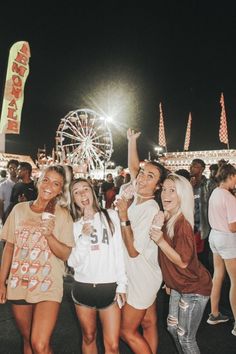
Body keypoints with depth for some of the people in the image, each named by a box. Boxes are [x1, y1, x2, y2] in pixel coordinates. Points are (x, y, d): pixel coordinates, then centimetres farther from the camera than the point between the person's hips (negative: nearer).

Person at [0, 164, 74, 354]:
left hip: (48, 286, -3)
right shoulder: (19, 209, 1)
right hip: (18, 284, 3)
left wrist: (49, 235, -24)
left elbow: (65, 254, -7)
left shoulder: (62, 215, -6)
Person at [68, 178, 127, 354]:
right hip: (83, 287, 2)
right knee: (89, 338, 19)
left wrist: (122, 284, -3)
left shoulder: (111, 215, 1)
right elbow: (72, 262, -3)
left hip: (109, 287, -1)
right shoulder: (74, 224, 4)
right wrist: (84, 238, -15)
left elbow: (119, 251, -1)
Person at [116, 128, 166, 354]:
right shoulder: (137, 198, -4)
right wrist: (131, 141, 12)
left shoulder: (151, 210, -25)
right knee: (148, 323, 19)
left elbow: (134, 251, -24)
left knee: (127, 331, 5)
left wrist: (123, 217, -28)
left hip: (142, 278, -8)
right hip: (139, 276, 8)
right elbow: (132, 167, 12)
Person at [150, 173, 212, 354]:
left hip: (194, 288, -8)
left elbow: (183, 262, -23)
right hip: (179, 285, 8)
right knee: (173, 327, 22)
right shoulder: (167, 219, -2)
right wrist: (169, 281, 13)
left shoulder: (182, 223, -27)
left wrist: (161, 241, -32)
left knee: (186, 337, 7)